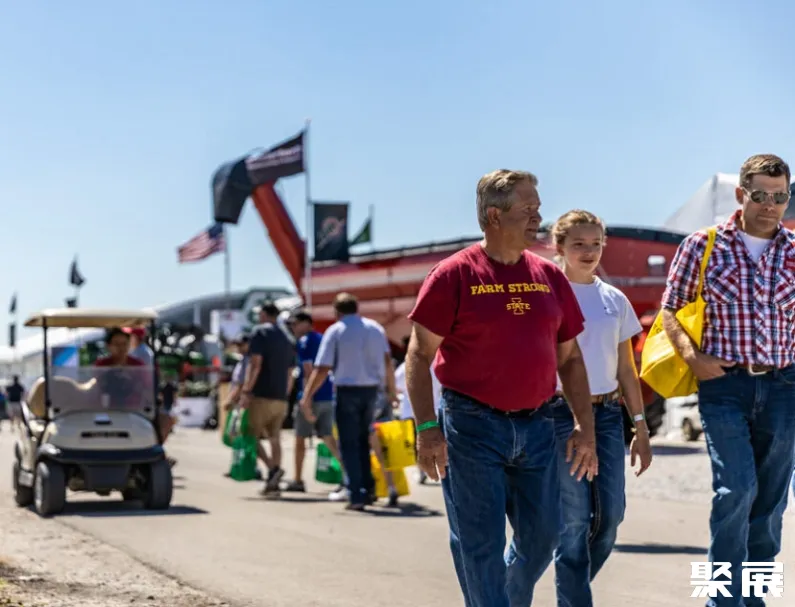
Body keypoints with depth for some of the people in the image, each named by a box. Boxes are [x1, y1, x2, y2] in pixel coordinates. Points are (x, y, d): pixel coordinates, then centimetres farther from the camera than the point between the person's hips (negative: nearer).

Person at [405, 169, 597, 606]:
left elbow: (569, 359, 14)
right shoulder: (454, 275, -6)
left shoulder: (550, 277, 9)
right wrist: (427, 429, -14)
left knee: (541, 536, 10)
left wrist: (585, 426, 8)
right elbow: (419, 356, -7)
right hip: (472, 426, -5)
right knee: (480, 543, -1)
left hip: (536, 427, 5)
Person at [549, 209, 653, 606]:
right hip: (561, 414, -4)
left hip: (607, 414, 4)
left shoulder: (615, 300, 10)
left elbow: (626, 369, 14)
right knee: (574, 520, -4)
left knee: (610, 515, 1)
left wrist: (641, 427, 11)